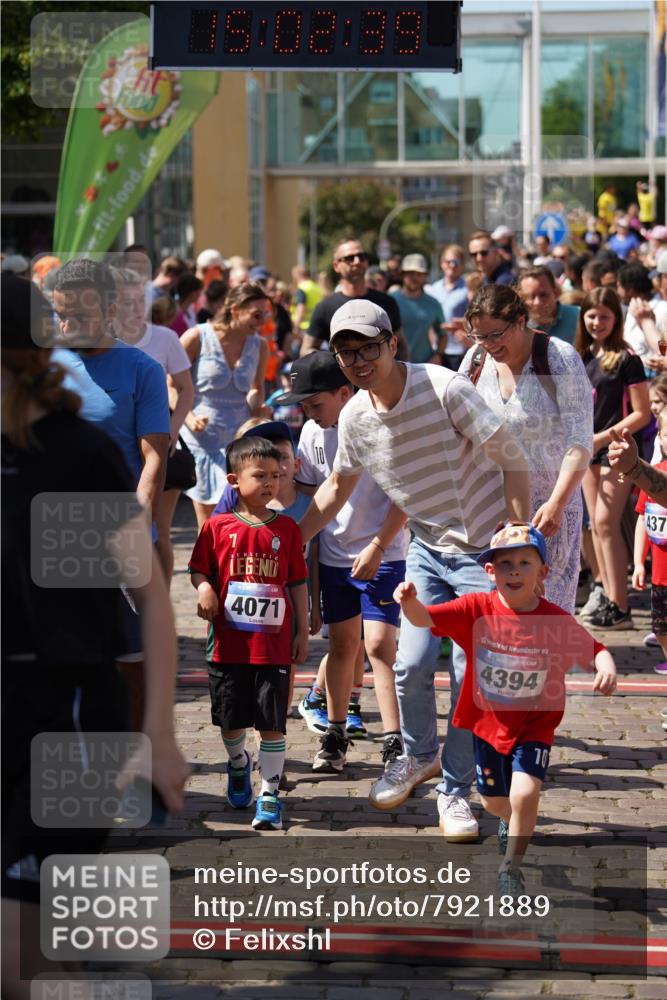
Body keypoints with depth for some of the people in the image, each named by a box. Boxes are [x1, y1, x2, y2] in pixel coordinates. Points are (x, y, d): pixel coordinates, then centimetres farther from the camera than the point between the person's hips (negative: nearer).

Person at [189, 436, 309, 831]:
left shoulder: (287, 528, 3)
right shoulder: (218, 527, 0)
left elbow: (298, 582, 7)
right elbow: (200, 569, 8)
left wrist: (303, 631, 6)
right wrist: (204, 590, -15)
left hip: (274, 644, 0)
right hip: (230, 644, 0)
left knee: (273, 722, -3)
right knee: (231, 720, 11)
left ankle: (270, 793, 4)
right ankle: (239, 766, 40)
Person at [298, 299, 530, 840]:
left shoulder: (444, 388, -23)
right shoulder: (354, 416, -4)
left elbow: (513, 464, -17)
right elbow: (338, 485, 15)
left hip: (486, 550, -5)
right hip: (428, 548, 5)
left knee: (469, 675, -6)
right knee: (411, 665, -1)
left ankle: (455, 790, 12)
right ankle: (419, 756, 29)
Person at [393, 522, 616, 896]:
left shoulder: (556, 620, -16)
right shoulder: (476, 610, -15)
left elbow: (595, 651, -11)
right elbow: (425, 618, -22)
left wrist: (607, 669, -35)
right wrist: (410, 601, -45)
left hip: (534, 726, -2)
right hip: (488, 722, 2)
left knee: (525, 794, -22)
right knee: (493, 801, 19)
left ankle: (512, 866, 3)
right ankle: (512, 821, 58)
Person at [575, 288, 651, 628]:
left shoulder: (625, 359, -10)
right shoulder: (582, 356, 9)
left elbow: (642, 413, -11)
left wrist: (604, 437, -16)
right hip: (588, 447, 7)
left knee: (606, 523, -12)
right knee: (596, 524, 9)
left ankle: (619, 609, -12)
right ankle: (607, 593, 19)